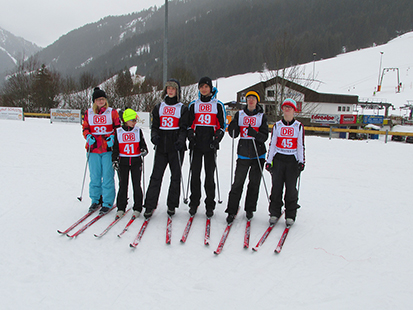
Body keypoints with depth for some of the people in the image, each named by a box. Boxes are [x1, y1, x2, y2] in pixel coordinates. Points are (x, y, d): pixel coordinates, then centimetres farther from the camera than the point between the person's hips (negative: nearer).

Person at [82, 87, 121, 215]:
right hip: (93, 149, 2)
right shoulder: (88, 113, 9)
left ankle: (107, 203, 7)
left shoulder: (112, 112, 4)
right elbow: (85, 128, 15)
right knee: (94, 176, 7)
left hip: (108, 148, -2)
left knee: (108, 176, -3)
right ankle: (95, 200, 23)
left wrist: (112, 137, -10)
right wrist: (88, 136, -5)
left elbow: (118, 128, 7)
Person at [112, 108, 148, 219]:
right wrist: (114, 160, -1)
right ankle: (121, 208, 14)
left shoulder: (138, 131, 5)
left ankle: (137, 208, 9)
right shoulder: (118, 132, 5)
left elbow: (143, 144, 6)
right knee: (123, 185, 3)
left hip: (136, 161, 0)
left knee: (136, 185, 1)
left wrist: (144, 150, -16)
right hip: (123, 162, 0)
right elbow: (116, 147, 8)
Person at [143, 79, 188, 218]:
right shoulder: (159, 107, 15)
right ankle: (149, 206, 3)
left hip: (176, 147, -1)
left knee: (176, 176, 3)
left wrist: (181, 140, -19)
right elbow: (155, 125, 14)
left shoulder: (182, 108, 7)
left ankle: (172, 205, 15)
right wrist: (154, 135, -8)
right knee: (156, 176, -3)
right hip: (161, 146, 2)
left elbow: (183, 128, 0)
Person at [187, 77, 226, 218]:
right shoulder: (193, 104, 13)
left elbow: (222, 125, 7)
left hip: (211, 144, -2)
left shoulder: (218, 105, 7)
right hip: (196, 144, 2)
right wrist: (190, 134, -3)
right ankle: (194, 203, 14)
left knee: (209, 174, 0)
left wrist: (218, 137, -8)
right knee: (195, 173, 2)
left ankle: (210, 205, 9)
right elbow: (189, 123, 15)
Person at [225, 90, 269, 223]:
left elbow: (264, 137, -6)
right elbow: (233, 135, 3)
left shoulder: (262, 116, 1)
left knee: (254, 183, 8)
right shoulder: (239, 114, 5)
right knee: (238, 182, -3)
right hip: (243, 154, 0)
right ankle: (231, 211, 5)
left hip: (258, 154, 0)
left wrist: (255, 133, -26)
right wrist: (233, 126, -18)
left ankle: (250, 209, 23)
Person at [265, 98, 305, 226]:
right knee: (276, 186, 1)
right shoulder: (277, 125, 8)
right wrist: (269, 161, 5)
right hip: (278, 159, 1)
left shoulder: (299, 126, 6)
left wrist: (301, 162, -2)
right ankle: (274, 213, 13)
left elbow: (301, 146, 5)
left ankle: (290, 215, 12)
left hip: (292, 160, -1)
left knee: (291, 188, 0)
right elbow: (272, 144, 9)